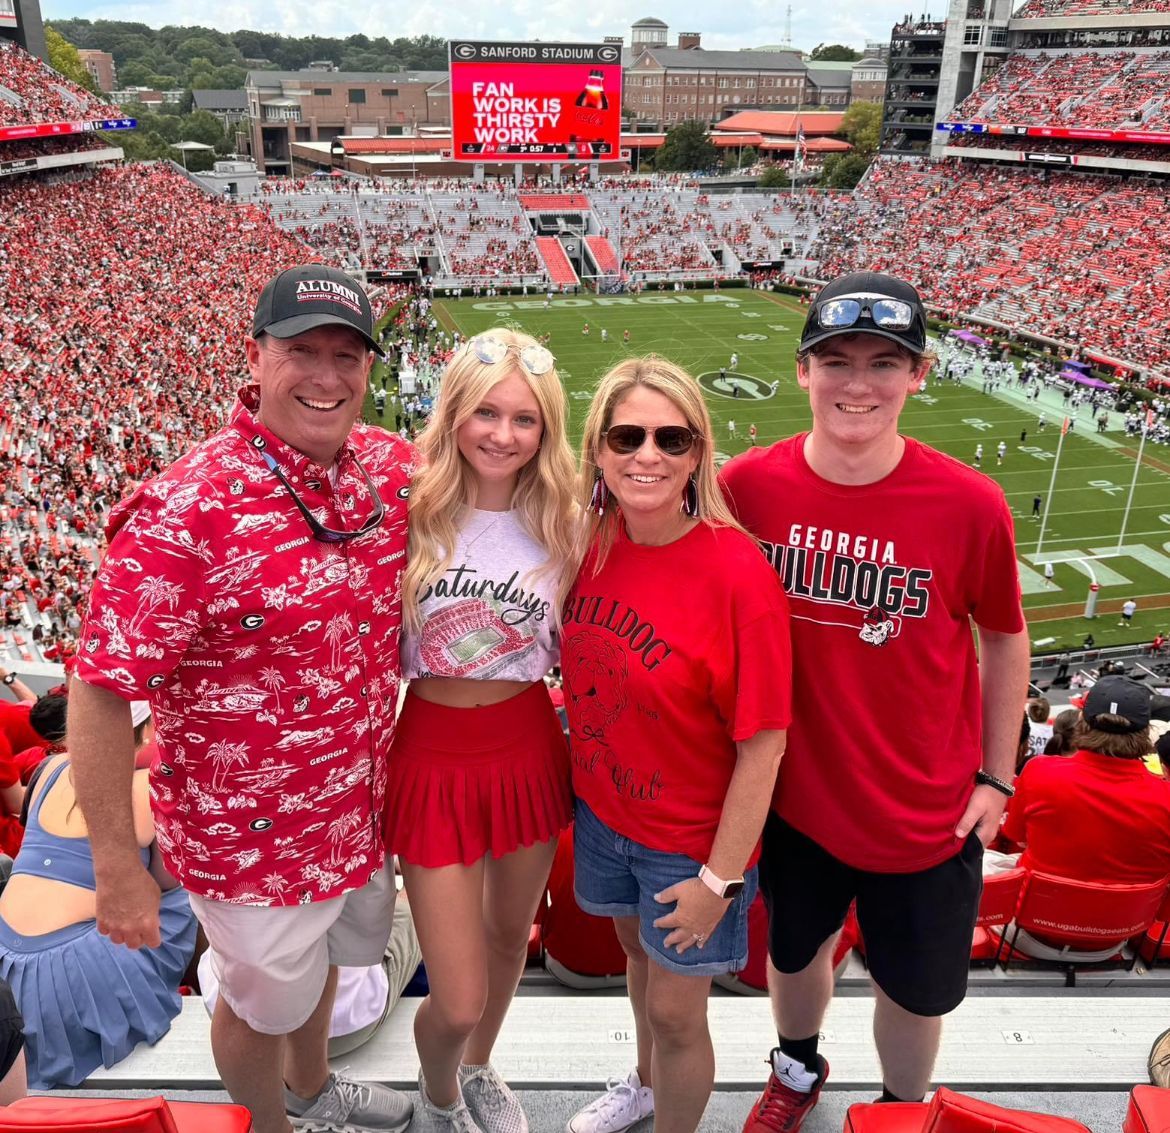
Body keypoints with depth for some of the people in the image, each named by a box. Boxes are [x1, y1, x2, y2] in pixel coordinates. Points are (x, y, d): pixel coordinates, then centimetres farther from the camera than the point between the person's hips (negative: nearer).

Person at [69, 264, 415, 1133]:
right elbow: (100, 694, -23)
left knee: (329, 954, 31)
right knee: (264, 1001, 20)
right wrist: (118, 868, -19)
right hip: (252, 835, -6)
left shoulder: (393, 466, -9)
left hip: (361, 804, 7)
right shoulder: (186, 514, -28)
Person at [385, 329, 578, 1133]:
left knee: (510, 939, 24)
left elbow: (573, 652, 5)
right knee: (458, 1001, 4)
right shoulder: (413, 511, -14)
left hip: (530, 752, 3)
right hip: (435, 758, -3)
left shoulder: (557, 524, -5)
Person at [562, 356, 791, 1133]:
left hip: (692, 837, -5)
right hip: (602, 810, 6)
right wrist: (586, 782, 8)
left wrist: (719, 879, -15)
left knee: (675, 1012, 13)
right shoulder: (593, 543, -9)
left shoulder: (737, 573, -27)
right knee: (639, 950, 29)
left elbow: (762, 746, -21)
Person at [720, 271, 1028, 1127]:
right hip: (795, 791, 2)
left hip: (926, 809, -1)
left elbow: (1005, 639, -2)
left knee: (916, 986, 20)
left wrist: (995, 775, 1)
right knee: (795, 949, 26)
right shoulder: (749, 485, -14)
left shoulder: (970, 504, -18)